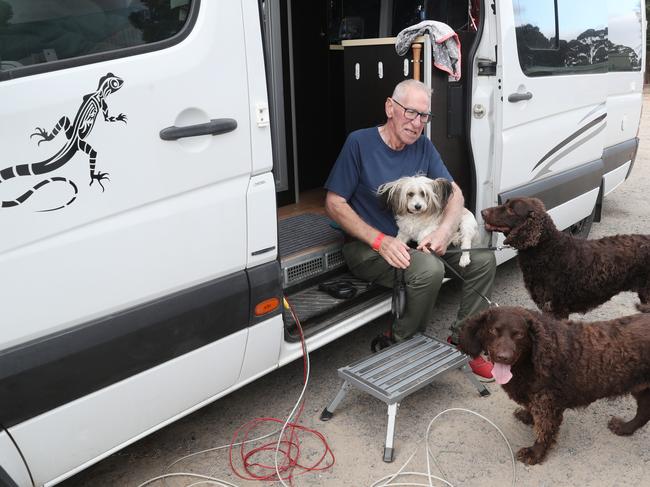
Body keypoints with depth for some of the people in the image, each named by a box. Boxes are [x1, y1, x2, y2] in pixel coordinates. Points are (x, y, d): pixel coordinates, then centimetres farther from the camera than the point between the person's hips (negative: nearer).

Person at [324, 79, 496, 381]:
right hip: (368, 246, -6)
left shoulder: (423, 146, 5)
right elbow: (334, 203, -15)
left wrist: (445, 230, -21)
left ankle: (462, 340, 6)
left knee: (483, 260, -8)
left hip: (417, 238, 6)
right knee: (428, 269, -33)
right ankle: (401, 346, -9)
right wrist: (380, 240, -25)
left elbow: (454, 192, 2)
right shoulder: (360, 143, -13)